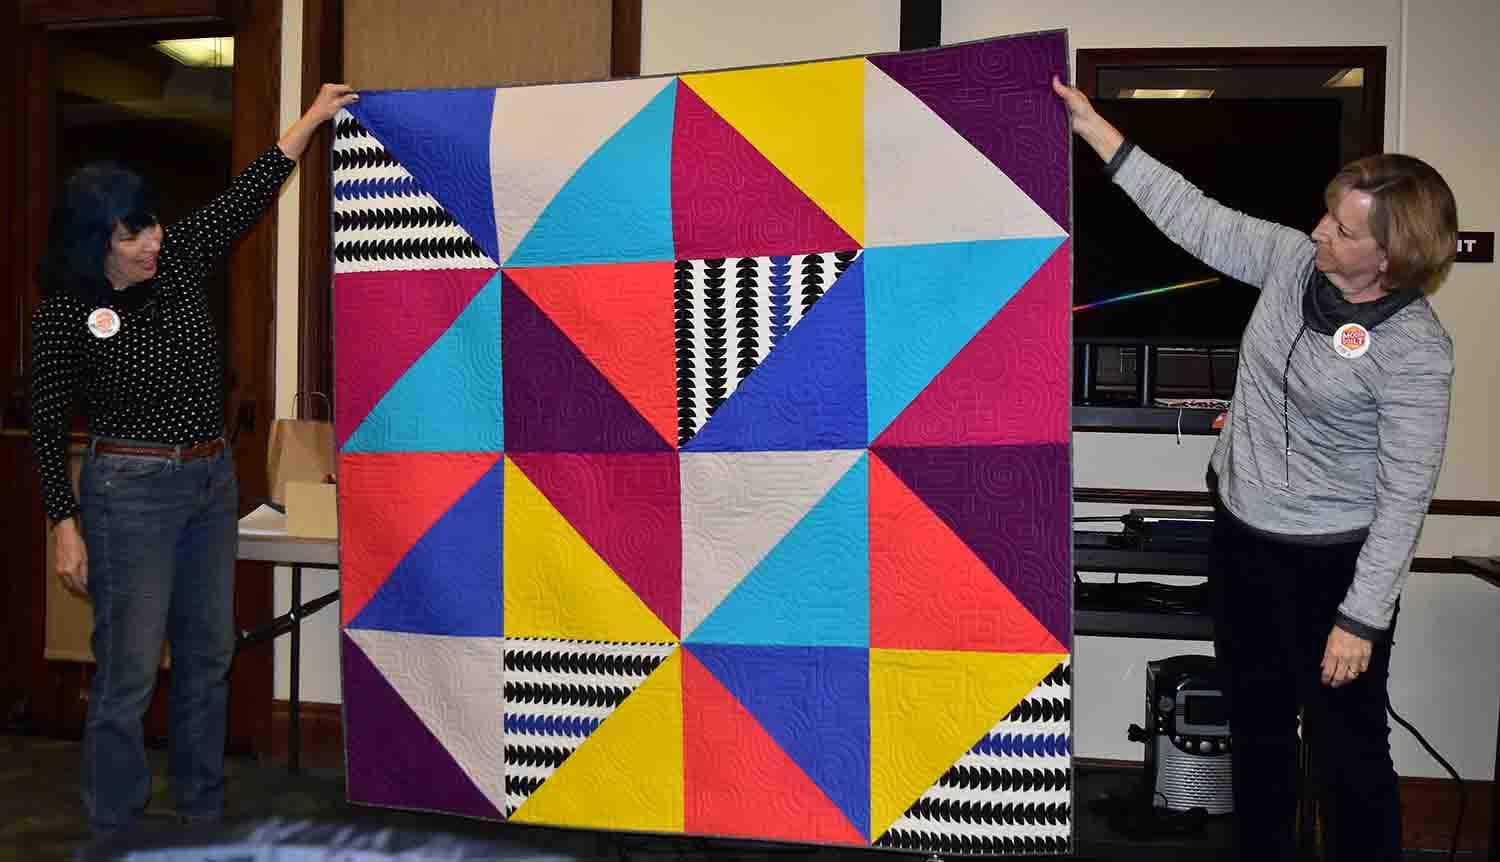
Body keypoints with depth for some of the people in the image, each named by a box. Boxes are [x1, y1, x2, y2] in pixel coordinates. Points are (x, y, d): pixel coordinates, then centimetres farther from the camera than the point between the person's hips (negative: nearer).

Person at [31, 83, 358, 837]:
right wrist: (65, 527, -9)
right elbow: (48, 423, -6)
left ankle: (203, 815, 26)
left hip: (213, 478, 6)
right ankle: (112, 833, 13)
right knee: (129, 669, -2)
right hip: (132, 489, -6)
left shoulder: (179, 260, 2)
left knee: (208, 655, 12)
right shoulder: (65, 313, -10)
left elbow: (247, 197, 10)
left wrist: (313, 117, 13)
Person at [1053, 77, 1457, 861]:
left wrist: (1361, 618, -18)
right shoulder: (1293, 260, -6)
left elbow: (1405, 494, -19)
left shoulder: (1414, 349, -21)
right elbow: (1194, 218, -1)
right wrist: (1091, 126, -3)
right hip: (1242, 536, 6)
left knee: (1346, 746, 5)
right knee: (1256, 728, 20)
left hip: (1334, 560, -6)